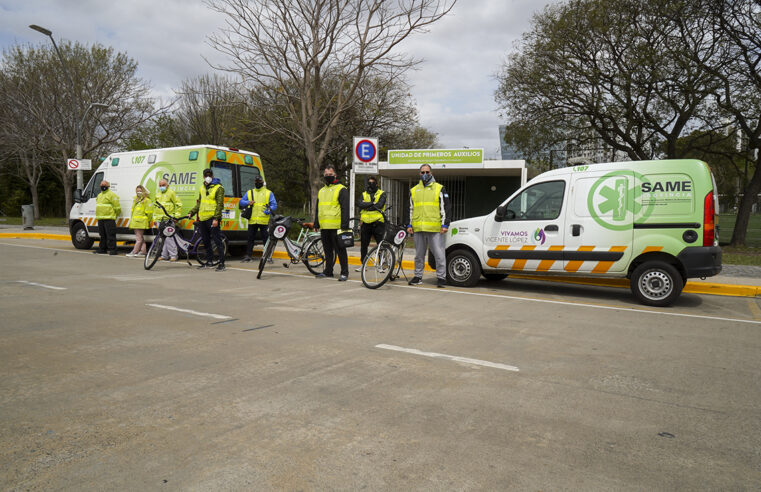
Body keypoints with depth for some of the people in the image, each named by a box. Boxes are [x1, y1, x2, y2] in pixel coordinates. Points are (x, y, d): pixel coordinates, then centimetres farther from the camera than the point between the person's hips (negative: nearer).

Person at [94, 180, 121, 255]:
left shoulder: (112, 195, -7)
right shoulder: (99, 195, 21)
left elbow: (117, 207, -9)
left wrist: (116, 215, -2)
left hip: (109, 218, -9)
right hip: (100, 218, 9)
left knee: (110, 235, -10)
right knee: (102, 235, 15)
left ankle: (112, 250, -9)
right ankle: (101, 249, 22)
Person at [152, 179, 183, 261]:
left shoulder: (171, 192, -1)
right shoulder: (157, 194, 20)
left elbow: (179, 205, -2)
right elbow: (155, 207, 27)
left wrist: (176, 216, -8)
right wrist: (154, 218, 21)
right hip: (159, 219, 7)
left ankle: (173, 255, -6)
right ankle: (164, 255, 14)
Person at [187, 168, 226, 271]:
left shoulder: (218, 188, -4)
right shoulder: (202, 188, 19)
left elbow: (219, 204, -11)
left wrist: (216, 218, -19)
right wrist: (191, 213, 13)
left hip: (212, 219, -8)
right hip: (202, 219, 8)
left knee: (217, 241, -9)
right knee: (206, 241, 13)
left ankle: (222, 264, -9)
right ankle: (209, 262, 22)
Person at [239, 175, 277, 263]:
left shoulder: (268, 193, 8)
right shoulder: (249, 192, 17)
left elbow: (274, 205, 3)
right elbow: (241, 202, 17)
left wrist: (269, 210, -15)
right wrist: (248, 203, -3)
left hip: (264, 221, -3)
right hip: (252, 220, 3)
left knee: (266, 239, -4)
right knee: (250, 238, 8)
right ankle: (248, 255, 17)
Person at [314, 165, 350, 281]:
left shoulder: (341, 189, -2)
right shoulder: (321, 191, 20)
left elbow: (345, 208, -9)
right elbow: (317, 209, 24)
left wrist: (344, 225, -15)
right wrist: (316, 224, 17)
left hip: (336, 227, -7)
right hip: (324, 227, 7)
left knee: (340, 250, -4)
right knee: (328, 250, 13)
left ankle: (344, 273, 1)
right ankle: (328, 271, 22)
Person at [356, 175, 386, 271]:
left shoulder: (382, 194, 7)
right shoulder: (364, 194, 16)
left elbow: (380, 205, -12)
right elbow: (361, 204, -4)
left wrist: (367, 207, -8)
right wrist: (372, 203, -13)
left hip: (378, 222, -3)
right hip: (366, 223, 3)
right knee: (363, 245, 7)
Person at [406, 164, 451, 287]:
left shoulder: (439, 189, 6)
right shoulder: (414, 190, 17)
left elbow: (446, 208, 1)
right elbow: (410, 209, 21)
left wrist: (445, 225, -7)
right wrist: (409, 225, 12)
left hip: (435, 229, -4)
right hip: (418, 229, 4)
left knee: (439, 254, -4)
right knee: (419, 254, 11)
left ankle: (441, 277, 4)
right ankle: (418, 276, 21)